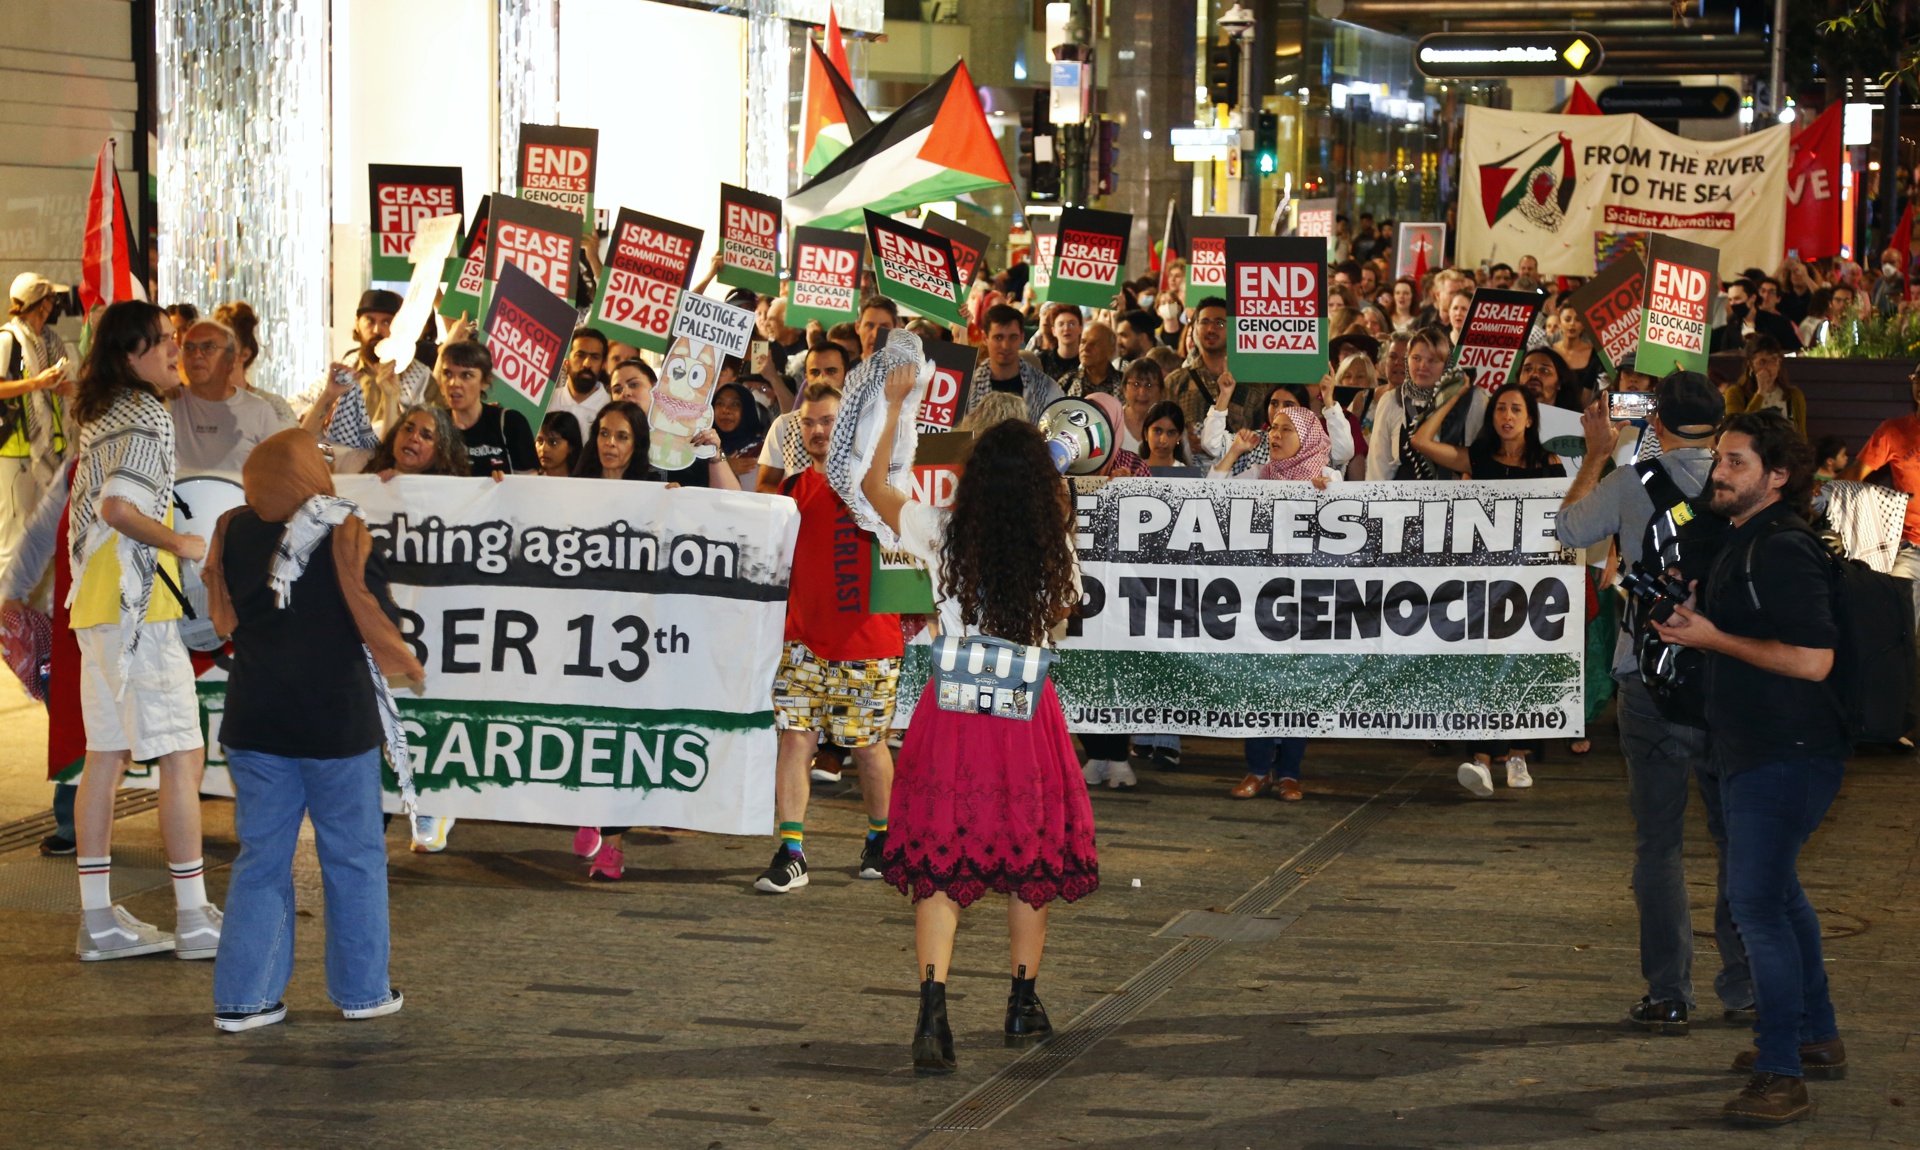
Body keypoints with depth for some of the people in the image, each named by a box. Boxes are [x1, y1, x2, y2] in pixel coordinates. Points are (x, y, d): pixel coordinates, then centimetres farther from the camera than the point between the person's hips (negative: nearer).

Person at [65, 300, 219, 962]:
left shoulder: (100, 415, 15)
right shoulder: (145, 417, -14)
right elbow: (119, 507, -25)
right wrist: (181, 544, -12)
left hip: (97, 605, 9)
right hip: (137, 606, -9)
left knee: (108, 755, 10)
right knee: (183, 754, -5)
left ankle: (98, 919, 12)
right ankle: (194, 919, -4)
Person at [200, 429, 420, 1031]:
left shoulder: (232, 531, 0)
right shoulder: (343, 534, -12)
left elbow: (223, 618, 10)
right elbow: (379, 620, -8)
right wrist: (409, 667, 10)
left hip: (254, 725, 4)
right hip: (337, 721, -4)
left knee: (261, 857, 10)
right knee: (354, 857, 9)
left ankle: (242, 997, 9)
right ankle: (362, 990, 16)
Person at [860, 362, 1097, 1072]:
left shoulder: (944, 535, -7)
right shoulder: (1056, 550, -6)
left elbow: (873, 486, 9)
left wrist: (893, 405, 16)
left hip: (952, 709, 0)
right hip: (1028, 713, 0)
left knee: (941, 866, 2)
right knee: (1031, 856, 16)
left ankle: (932, 1013, -12)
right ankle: (1023, 1006, 27)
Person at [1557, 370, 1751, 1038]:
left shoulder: (1629, 483, -7)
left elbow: (1569, 530, 11)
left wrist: (1596, 454, 22)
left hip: (1652, 677, -2)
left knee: (1659, 841, 4)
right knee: (1738, 835, 13)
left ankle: (1669, 995, 3)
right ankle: (1745, 988, 18)